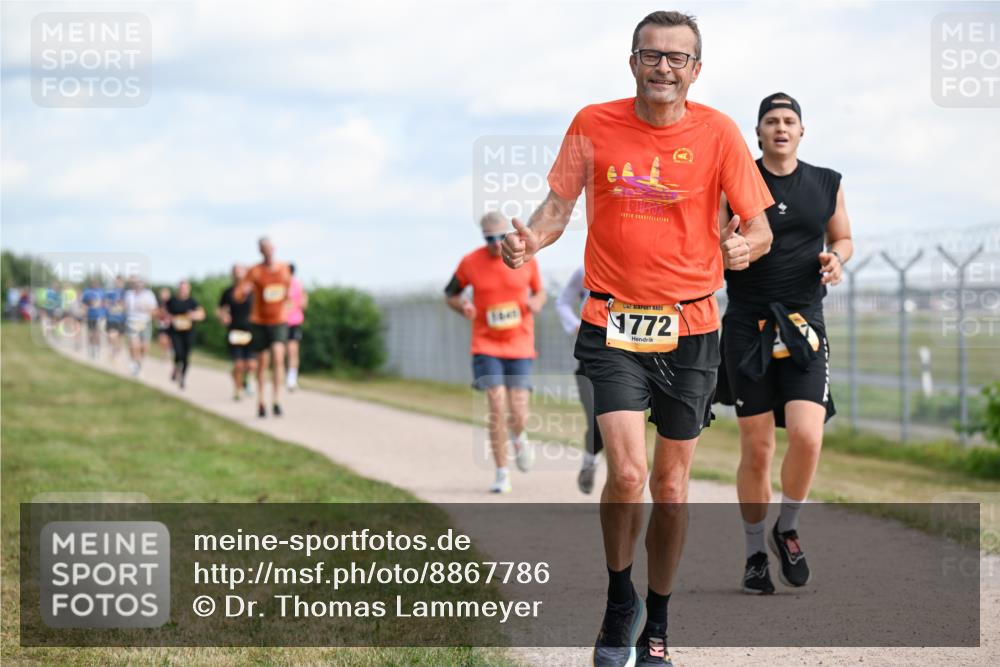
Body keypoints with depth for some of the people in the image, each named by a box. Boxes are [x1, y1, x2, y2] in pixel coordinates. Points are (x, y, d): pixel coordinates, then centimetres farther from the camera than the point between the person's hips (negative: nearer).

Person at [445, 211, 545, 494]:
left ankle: (518, 437, 34)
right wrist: (463, 307, -12)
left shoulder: (526, 258, -2)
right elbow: (450, 294, 10)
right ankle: (502, 473, -1)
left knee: (518, 414, -6)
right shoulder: (470, 263, -4)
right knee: (497, 407, -14)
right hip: (486, 345, -1)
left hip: (519, 346, 1)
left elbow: (539, 291, 14)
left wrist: (536, 303, -10)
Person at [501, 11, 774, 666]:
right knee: (628, 472, -15)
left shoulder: (718, 133, -4)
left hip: (691, 327, 1)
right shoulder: (593, 125, -2)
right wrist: (534, 237, -15)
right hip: (614, 323, -1)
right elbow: (561, 201, 7)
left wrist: (744, 245, -23)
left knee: (671, 485, 7)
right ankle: (620, 600, 11)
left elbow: (759, 225, 0)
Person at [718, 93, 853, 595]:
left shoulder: (826, 184, 9)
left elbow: (842, 238, 23)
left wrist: (835, 258, 0)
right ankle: (755, 552, 18)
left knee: (807, 436, -16)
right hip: (747, 326, -1)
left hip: (803, 325, 1)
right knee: (756, 449, 1)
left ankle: (787, 529, 9)